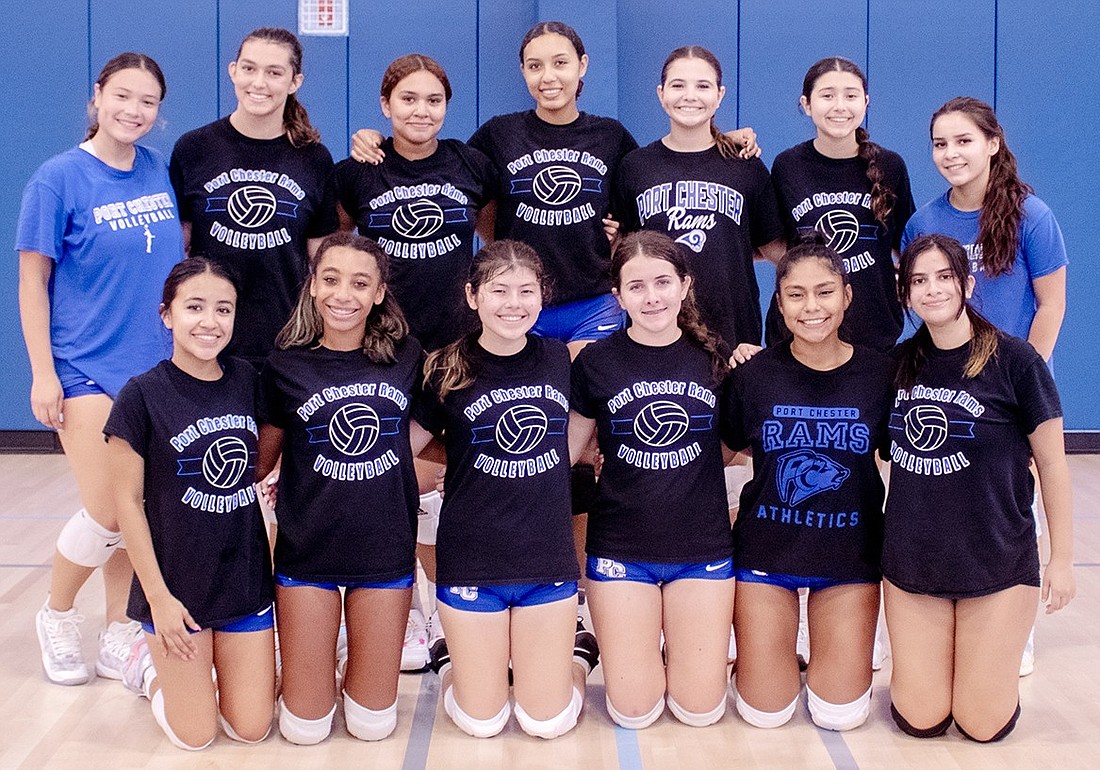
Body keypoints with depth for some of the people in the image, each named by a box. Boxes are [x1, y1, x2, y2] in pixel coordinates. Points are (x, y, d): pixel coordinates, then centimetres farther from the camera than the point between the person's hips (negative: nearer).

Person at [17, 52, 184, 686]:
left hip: (154, 365, 5)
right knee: (107, 516, -7)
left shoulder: (160, 171, 5)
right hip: (86, 367, -4)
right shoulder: (59, 178, -8)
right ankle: (57, 617, 20)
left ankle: (120, 636, 23)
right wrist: (43, 373, -9)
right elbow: (32, 280, -6)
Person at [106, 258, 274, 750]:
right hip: (177, 580, -4)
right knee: (195, 734, 4)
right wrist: (158, 596, -11)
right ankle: (151, 664, 32)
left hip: (245, 576, 4)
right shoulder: (142, 396, -13)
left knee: (252, 729, 6)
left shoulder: (247, 382, 0)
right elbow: (128, 501, -10)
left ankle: (207, 660, 34)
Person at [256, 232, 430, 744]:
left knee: (374, 723, 8)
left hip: (385, 550, 1)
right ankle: (319, 664, 34)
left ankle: (357, 681, 39)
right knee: (304, 727, 5)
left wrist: (361, 464, 2)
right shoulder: (285, 368, -5)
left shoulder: (405, 358, -3)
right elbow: (259, 464, 5)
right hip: (308, 550, -1)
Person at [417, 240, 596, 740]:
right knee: (481, 722, 7)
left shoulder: (562, 361, -1)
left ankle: (577, 653, 36)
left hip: (548, 555, 2)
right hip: (471, 560, -1)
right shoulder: (447, 371, -8)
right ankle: (448, 653, 35)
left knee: (547, 722, 7)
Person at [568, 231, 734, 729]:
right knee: (634, 711, 0)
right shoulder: (597, 362, -4)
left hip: (703, 547, 1)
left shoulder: (715, 358, -1)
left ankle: (680, 644, 34)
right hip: (622, 548, -1)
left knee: (700, 709, 3)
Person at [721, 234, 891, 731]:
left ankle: (829, 648, 34)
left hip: (850, 552, 1)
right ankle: (770, 650, 34)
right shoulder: (753, 374, -9)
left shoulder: (880, 373, -8)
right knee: (766, 712, 1)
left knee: (841, 714, 2)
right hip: (767, 548, 0)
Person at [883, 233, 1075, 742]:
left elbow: (1052, 462, -4)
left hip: (998, 561, -3)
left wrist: (1062, 558, -2)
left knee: (984, 725, 3)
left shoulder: (1014, 360, -10)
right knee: (920, 720, 4)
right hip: (912, 561, 3)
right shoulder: (900, 364, 2)